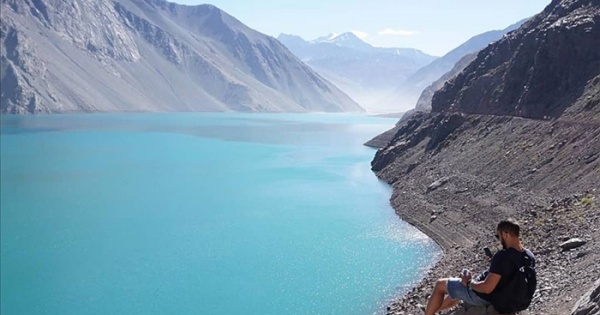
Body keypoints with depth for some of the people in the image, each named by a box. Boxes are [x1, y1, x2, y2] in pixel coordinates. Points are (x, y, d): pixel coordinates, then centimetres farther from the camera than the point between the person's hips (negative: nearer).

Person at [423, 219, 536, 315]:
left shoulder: (502, 256, -34)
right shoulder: (530, 256, -9)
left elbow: (487, 288, -34)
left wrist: (469, 282, -16)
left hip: (483, 296, -8)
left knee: (440, 285, 11)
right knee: (457, 292, 33)